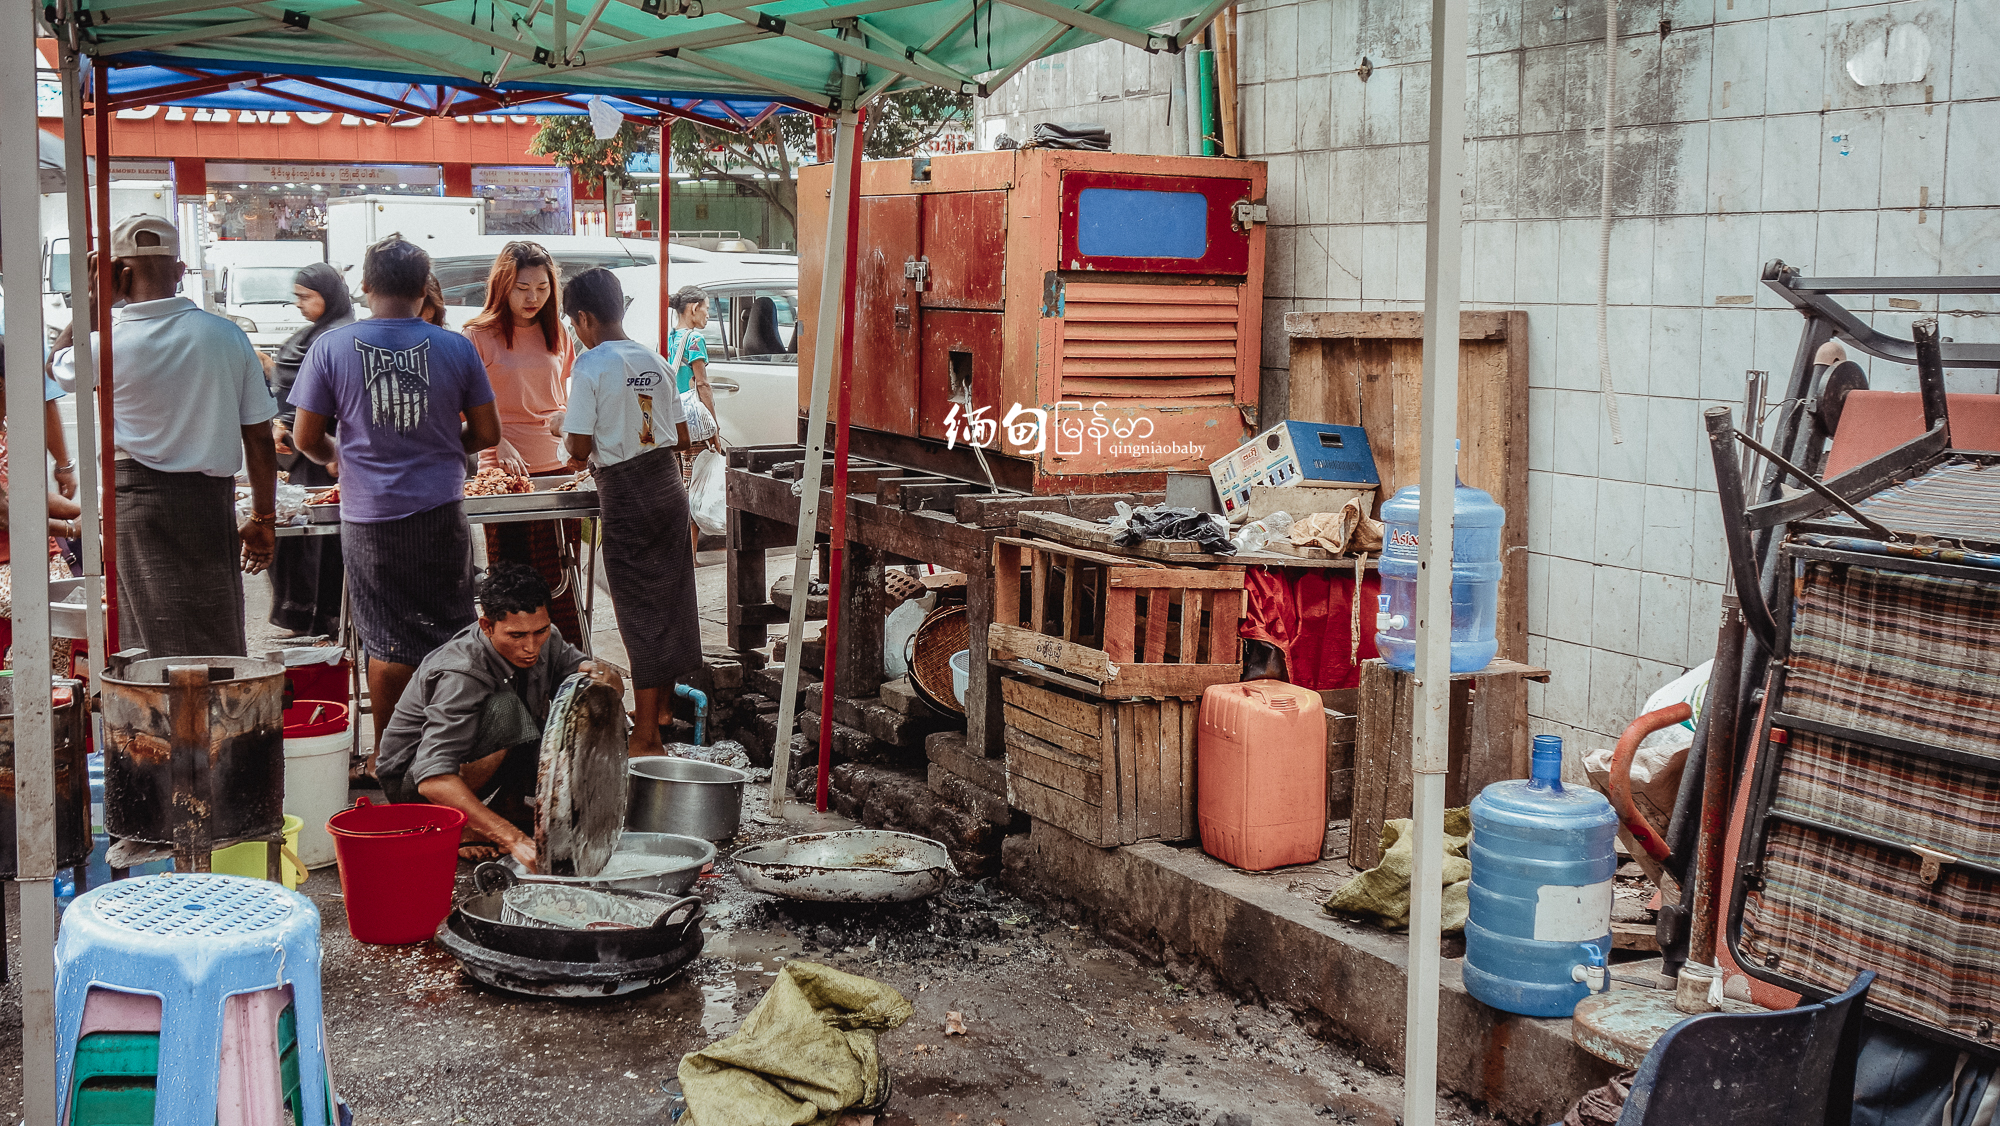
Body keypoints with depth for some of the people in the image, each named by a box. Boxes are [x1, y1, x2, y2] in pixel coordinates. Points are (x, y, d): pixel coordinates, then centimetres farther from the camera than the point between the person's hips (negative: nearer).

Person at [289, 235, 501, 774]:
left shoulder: (331, 347, -4)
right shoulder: (455, 347, -2)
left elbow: (306, 439, -1)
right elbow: (487, 432, 4)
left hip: (371, 517, 0)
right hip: (442, 512, 0)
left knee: (389, 644, 9)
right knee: (452, 637, 11)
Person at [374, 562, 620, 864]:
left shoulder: (543, 641, -12)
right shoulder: (461, 675, -34)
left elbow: (615, 689, -4)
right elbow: (433, 780, -43)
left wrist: (595, 672, -31)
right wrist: (514, 840, -53)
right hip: (412, 782, -7)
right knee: (504, 710, -36)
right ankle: (461, 828, -20)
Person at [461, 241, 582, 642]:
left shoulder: (555, 332, 12)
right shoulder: (479, 336, -2)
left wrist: (565, 414, -1)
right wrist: (500, 444, -20)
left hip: (557, 468, 4)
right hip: (504, 471, -4)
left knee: (560, 580, 4)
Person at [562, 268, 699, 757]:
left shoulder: (590, 367, -12)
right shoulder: (654, 360, 7)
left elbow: (580, 448, -15)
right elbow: (682, 439, 10)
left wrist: (577, 452, 7)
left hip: (626, 497, -6)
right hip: (669, 486, 6)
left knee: (641, 611, -2)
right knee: (671, 598, 15)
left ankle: (646, 735, 2)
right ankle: (663, 711, 30)